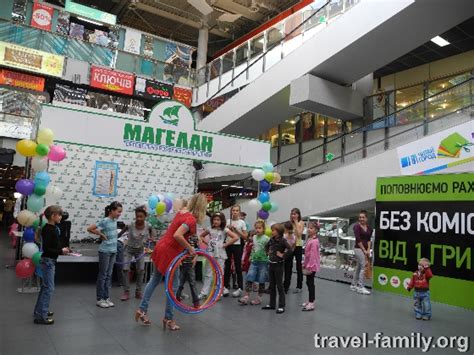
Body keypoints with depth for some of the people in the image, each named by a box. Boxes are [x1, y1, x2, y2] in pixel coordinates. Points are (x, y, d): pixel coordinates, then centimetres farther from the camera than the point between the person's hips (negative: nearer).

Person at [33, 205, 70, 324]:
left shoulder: (54, 228, 7)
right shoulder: (48, 230, -20)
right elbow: (46, 249, -23)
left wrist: (62, 250, 4)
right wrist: (61, 251, -18)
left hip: (51, 260, 10)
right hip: (48, 261, -10)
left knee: (45, 287, 19)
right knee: (49, 288, -5)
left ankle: (39, 310, 32)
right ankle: (41, 316, 1)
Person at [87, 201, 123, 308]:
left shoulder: (115, 220, 5)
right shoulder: (105, 221, -16)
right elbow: (89, 228, -18)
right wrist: (101, 235, -12)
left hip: (113, 251, 7)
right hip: (105, 251, -7)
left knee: (109, 275, 12)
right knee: (103, 275, 3)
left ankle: (106, 297, 21)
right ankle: (100, 299, 13)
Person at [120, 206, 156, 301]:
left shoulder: (148, 226, -20)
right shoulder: (130, 225, -26)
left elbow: (153, 235, -1)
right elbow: (120, 234, -13)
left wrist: (152, 238, -21)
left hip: (140, 250, 2)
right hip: (129, 249, -2)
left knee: (141, 270, 2)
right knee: (125, 269, -10)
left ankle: (138, 292, 17)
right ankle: (126, 292, 3)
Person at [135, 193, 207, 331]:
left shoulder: (183, 211, 3)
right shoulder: (191, 219, -22)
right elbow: (177, 235, -33)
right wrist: (190, 248, -22)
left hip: (162, 247, 9)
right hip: (169, 252, -9)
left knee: (155, 279, 19)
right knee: (172, 285, 6)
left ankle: (142, 309, 26)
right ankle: (168, 318, 16)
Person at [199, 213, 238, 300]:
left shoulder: (224, 230, -4)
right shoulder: (210, 229, 6)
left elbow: (236, 237, -13)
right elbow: (201, 236, 20)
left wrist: (225, 244, -11)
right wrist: (207, 243, 3)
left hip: (220, 254, -3)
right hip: (210, 253, 3)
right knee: (208, 274, 7)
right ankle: (204, 293, 12)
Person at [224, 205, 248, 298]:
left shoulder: (242, 222, -2)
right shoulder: (227, 221, 5)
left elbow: (245, 237, -3)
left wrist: (237, 230, -13)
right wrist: (228, 229, -10)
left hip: (237, 246, -2)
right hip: (228, 245, 2)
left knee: (238, 267, 2)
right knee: (227, 266, 7)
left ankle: (240, 288, 9)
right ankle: (226, 287, 17)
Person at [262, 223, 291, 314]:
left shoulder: (282, 241, -16)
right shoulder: (272, 239, 6)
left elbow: (289, 249, -30)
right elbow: (267, 246, 25)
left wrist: (283, 255, -21)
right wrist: (268, 252, 11)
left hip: (278, 265, -7)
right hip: (271, 264, 7)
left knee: (279, 286, 0)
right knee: (272, 286, 14)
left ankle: (281, 306, 9)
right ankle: (272, 304, 24)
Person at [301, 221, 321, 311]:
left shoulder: (314, 241, -21)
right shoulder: (310, 239, 9)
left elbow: (313, 255, -23)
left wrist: (309, 266, -21)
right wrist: (305, 265, 18)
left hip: (312, 266, -10)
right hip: (309, 265, 10)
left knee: (310, 283, -2)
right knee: (309, 282, 17)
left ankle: (311, 304, 7)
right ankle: (310, 301, 29)